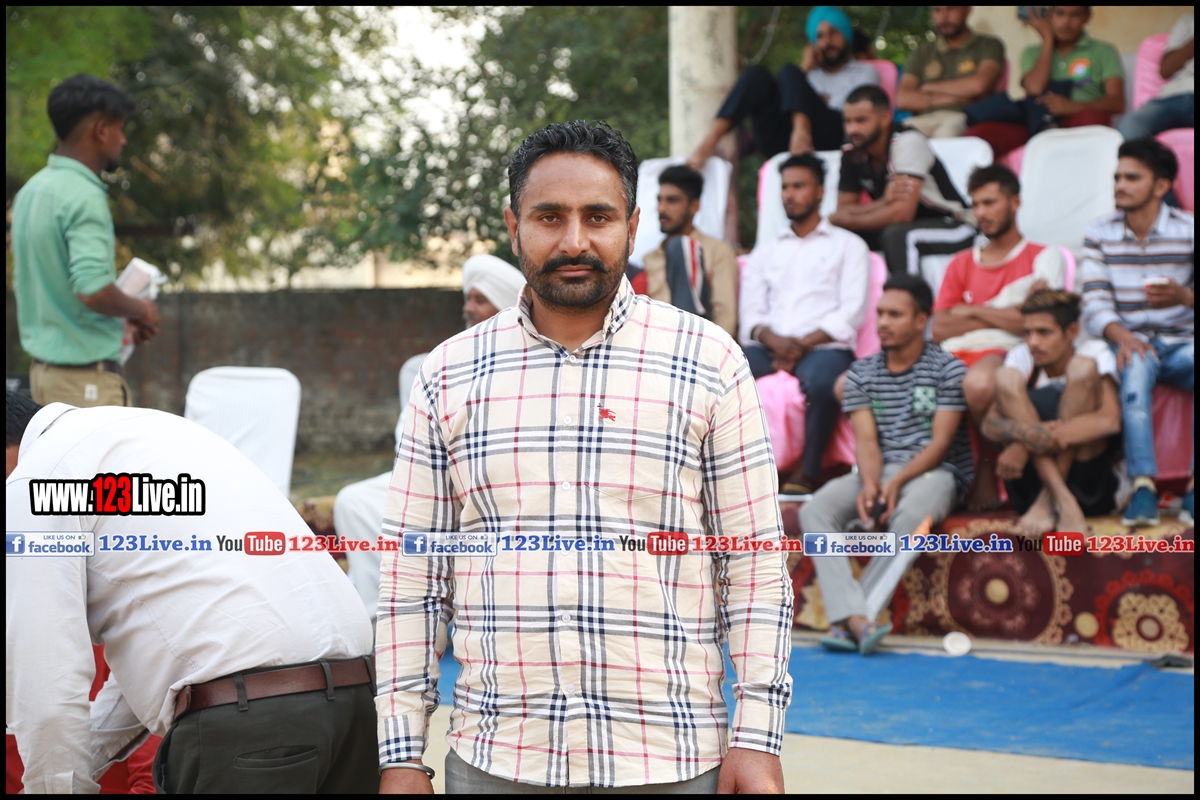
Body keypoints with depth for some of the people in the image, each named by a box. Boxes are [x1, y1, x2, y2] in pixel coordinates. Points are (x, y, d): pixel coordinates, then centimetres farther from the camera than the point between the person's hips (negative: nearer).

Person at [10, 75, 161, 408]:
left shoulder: (31, 191, 11)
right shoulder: (84, 196, -18)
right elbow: (93, 290, -28)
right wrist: (141, 311, -8)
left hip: (43, 365, 9)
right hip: (87, 374, -9)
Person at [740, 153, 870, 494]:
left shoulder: (848, 245, 16)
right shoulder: (765, 253, 28)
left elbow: (851, 313, 2)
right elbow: (752, 313, 14)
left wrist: (804, 344, -12)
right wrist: (774, 340, -10)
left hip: (824, 347, -3)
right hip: (768, 348, 3)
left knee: (819, 379, -40)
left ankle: (807, 474, -28)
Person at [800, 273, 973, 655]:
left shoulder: (948, 369, 0)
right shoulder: (861, 373, 11)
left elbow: (941, 441, -8)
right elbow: (866, 439, 0)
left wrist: (897, 481, -22)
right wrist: (870, 484, -21)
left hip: (936, 471, -4)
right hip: (879, 471, 4)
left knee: (910, 515, -39)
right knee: (815, 510, -25)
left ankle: (849, 622, -39)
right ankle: (857, 618, -40)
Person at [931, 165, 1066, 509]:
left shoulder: (1044, 257, 12)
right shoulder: (961, 264, 26)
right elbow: (939, 329, 13)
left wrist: (973, 311, 7)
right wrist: (999, 317, 4)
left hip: (1005, 354, -4)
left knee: (979, 382, -44)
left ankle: (986, 475, -18)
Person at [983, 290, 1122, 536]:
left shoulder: (1095, 352, -3)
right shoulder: (1021, 357, 2)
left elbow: (1110, 420, -22)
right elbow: (989, 423, -11)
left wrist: (1024, 445, -30)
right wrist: (1025, 432, -36)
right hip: (1032, 477, 2)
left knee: (1083, 368, -18)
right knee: (1005, 378, -16)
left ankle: (1048, 500, -23)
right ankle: (1062, 500, -29)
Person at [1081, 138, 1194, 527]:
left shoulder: (1187, 230, 1)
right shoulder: (1100, 234, 4)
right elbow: (1095, 306, -4)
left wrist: (1183, 297, -27)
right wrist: (1121, 336, -24)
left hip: (1182, 344, 0)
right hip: (1132, 342, 0)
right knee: (1136, 363, -36)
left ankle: (1193, 488, -29)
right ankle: (1143, 486, -42)